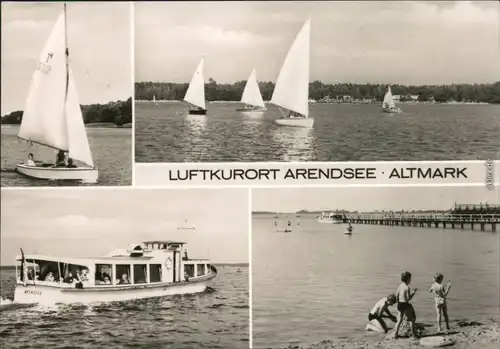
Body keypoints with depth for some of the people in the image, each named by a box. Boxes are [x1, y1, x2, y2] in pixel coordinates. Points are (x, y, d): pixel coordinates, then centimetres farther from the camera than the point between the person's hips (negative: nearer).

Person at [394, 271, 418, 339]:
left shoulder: (400, 285, 6)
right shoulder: (407, 287, -17)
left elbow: (396, 296, 9)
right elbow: (408, 298, -18)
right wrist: (414, 292, -8)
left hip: (399, 304, 7)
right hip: (405, 305, -7)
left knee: (399, 320, 13)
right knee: (412, 319, 12)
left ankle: (395, 334, 7)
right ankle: (413, 333, 17)